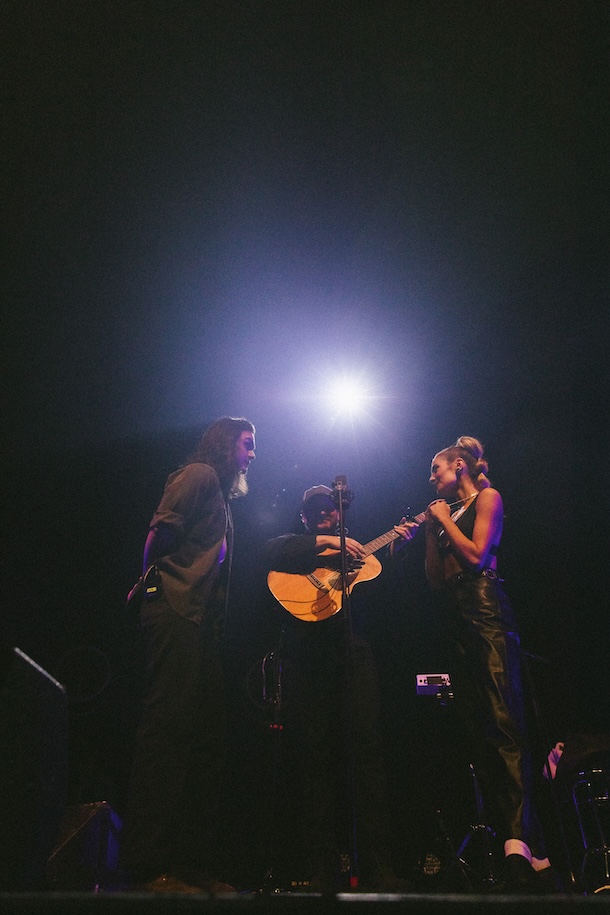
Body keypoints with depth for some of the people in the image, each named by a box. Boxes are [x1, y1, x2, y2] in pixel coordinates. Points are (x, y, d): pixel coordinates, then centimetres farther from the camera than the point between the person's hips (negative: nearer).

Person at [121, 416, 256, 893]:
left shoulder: (222, 495, 29)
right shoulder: (200, 475, 1)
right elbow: (161, 531, -10)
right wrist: (152, 582, -2)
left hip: (203, 620, 10)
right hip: (176, 611, -10)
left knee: (206, 736, 5)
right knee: (168, 725, -14)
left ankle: (194, 862, 9)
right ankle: (150, 867, -13)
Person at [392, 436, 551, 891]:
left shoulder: (488, 497, 6)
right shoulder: (448, 513, 25)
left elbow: (477, 555, -8)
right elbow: (437, 580, 19)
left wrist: (445, 520, 3)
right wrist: (429, 533, 13)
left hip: (488, 612, -8)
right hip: (459, 622, 8)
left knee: (504, 722, -19)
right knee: (476, 730, -1)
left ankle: (520, 838, -28)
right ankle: (516, 842, -2)